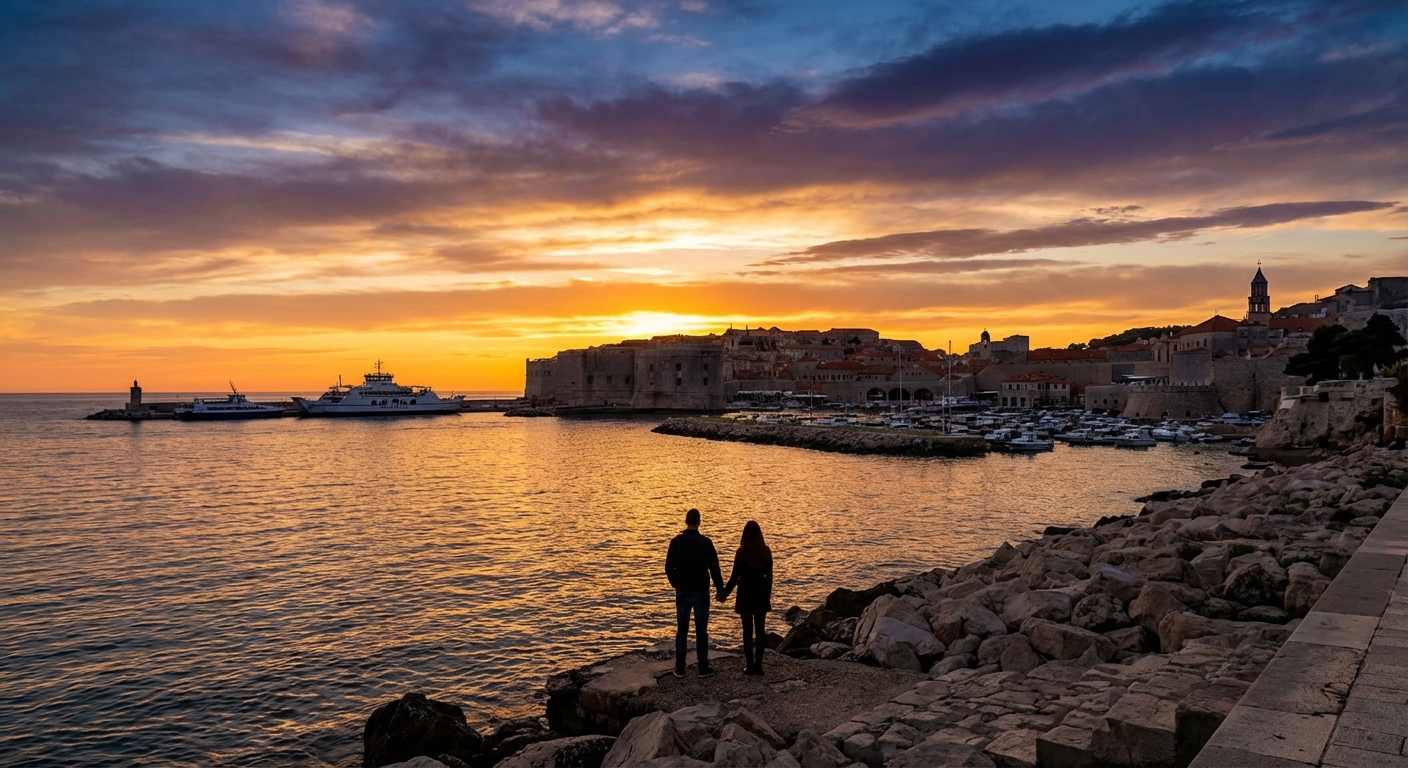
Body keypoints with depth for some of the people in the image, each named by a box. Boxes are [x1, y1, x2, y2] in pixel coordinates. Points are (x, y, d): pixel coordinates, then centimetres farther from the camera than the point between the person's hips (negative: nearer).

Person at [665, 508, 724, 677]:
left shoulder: (676, 542, -4)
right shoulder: (705, 542, -9)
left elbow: (669, 568, 2)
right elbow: (714, 568, -8)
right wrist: (720, 589, 2)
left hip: (682, 593, 1)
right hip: (701, 593, -1)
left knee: (681, 630, 9)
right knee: (701, 631, 6)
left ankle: (680, 668, 10)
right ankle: (703, 668, 9)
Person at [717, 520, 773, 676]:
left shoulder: (741, 553, -12)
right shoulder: (766, 552, -2)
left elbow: (735, 576, -11)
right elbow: (769, 576, 4)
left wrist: (724, 593, 0)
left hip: (746, 594, -3)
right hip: (761, 594, 3)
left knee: (748, 630, 5)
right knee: (759, 629, 10)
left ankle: (750, 666, 6)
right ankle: (758, 665, 10)